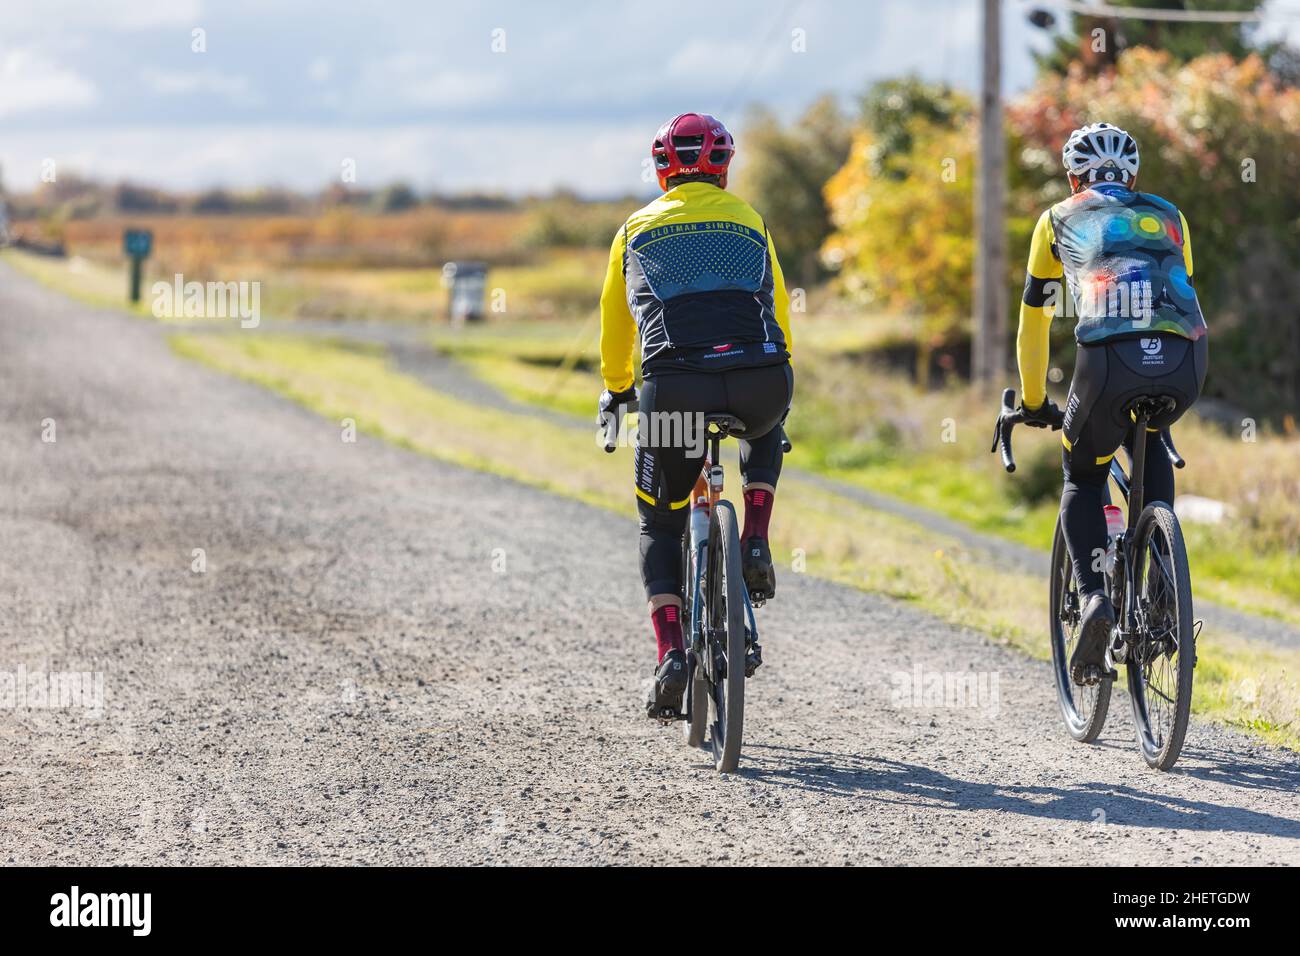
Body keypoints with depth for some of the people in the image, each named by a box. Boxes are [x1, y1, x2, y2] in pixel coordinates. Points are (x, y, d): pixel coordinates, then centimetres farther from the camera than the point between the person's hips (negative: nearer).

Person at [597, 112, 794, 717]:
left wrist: (615, 390, 49)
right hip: (761, 382, 1)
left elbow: (615, 324, 32)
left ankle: (671, 653, -1)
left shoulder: (637, 229, 22)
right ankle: (755, 544, 18)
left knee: (659, 526, 19)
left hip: (674, 388, -1)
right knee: (765, 431, 40)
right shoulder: (750, 222, 24)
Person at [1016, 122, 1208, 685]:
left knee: (1083, 480, 22)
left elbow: (1034, 318, 32)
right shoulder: (1167, 216, 31)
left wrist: (1033, 401, 43)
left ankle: (1093, 596, -3)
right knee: (1150, 443, 35)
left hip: (1108, 361, -2)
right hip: (1186, 363, 2)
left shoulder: (1059, 221, 27)